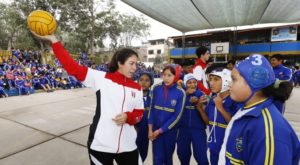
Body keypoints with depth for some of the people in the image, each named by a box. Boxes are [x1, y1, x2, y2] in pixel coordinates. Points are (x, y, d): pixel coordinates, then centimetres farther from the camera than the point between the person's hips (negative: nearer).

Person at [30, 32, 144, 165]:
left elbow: (139, 114, 7)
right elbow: (73, 67, -11)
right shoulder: (102, 78, -8)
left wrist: (127, 117, -14)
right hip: (100, 146, -2)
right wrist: (53, 40, -12)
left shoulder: (137, 88, 2)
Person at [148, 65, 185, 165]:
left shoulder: (180, 93, -13)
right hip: (155, 128, 1)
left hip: (170, 130, 0)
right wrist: (150, 128, -5)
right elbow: (152, 109, -1)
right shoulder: (156, 88, -8)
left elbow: (177, 116, -12)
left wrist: (160, 130, -11)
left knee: (168, 157, 17)